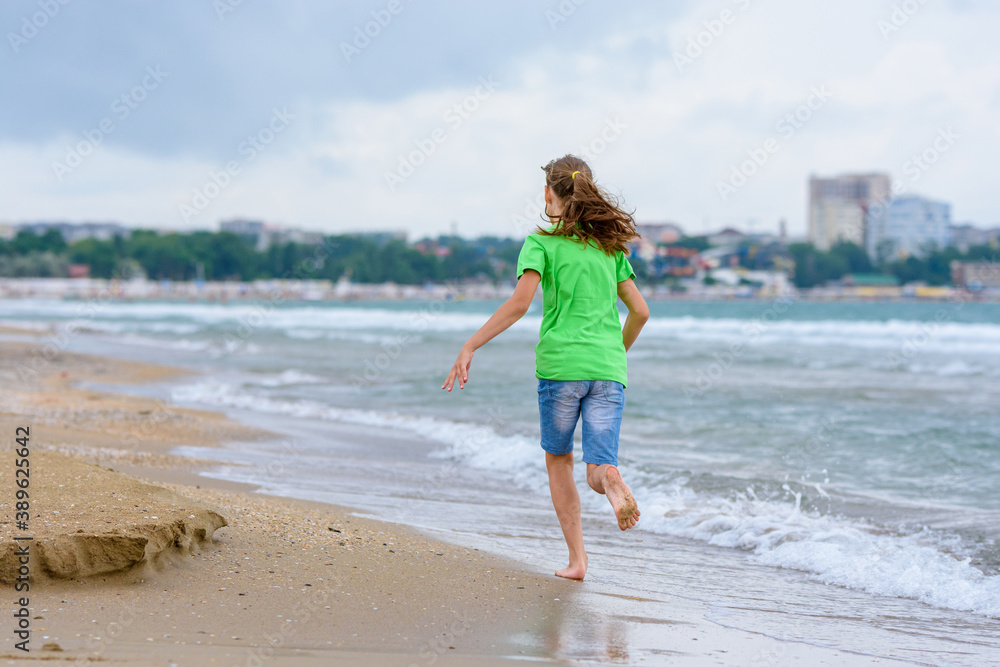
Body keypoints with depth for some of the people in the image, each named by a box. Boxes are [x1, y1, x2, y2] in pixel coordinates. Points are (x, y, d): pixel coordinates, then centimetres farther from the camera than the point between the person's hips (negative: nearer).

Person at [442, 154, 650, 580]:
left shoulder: (541, 243, 0)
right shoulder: (610, 245, 15)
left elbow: (520, 302, -15)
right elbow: (640, 311, 14)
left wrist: (469, 347, -13)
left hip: (560, 365, -3)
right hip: (607, 369, 3)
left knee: (558, 459, 17)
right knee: (598, 471, 2)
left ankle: (577, 558, 12)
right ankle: (613, 481, -36)